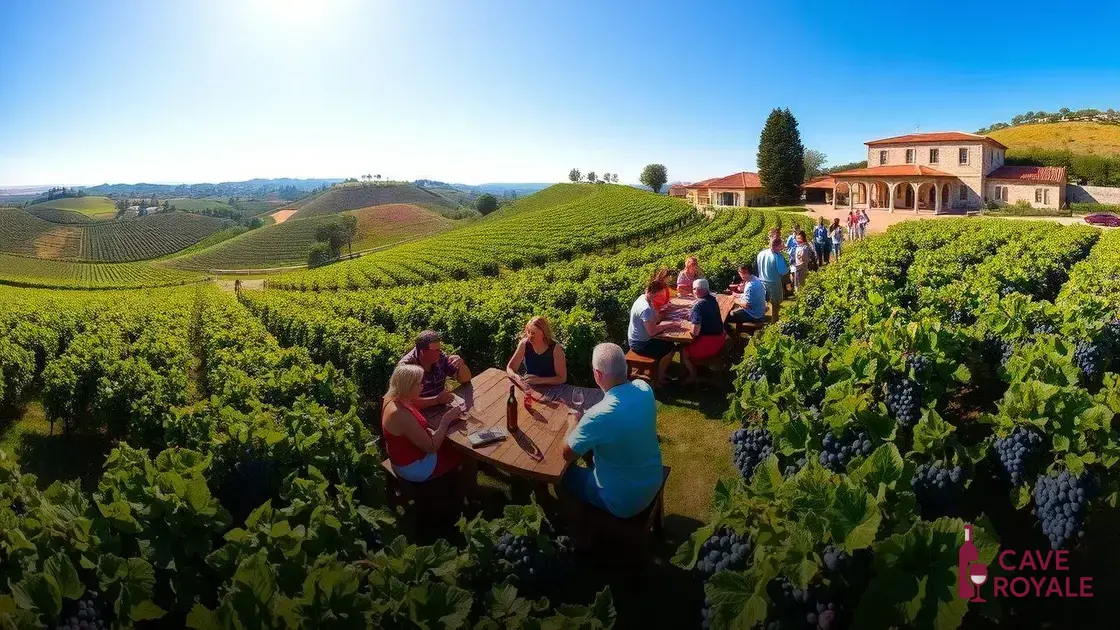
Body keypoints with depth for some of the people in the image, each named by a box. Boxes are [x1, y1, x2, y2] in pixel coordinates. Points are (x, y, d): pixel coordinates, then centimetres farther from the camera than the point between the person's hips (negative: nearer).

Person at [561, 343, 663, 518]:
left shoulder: (598, 416, -33)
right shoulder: (644, 388, -13)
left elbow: (567, 454, -16)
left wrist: (573, 423, 0)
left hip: (624, 501, -6)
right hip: (654, 482, 6)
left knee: (565, 473, 16)